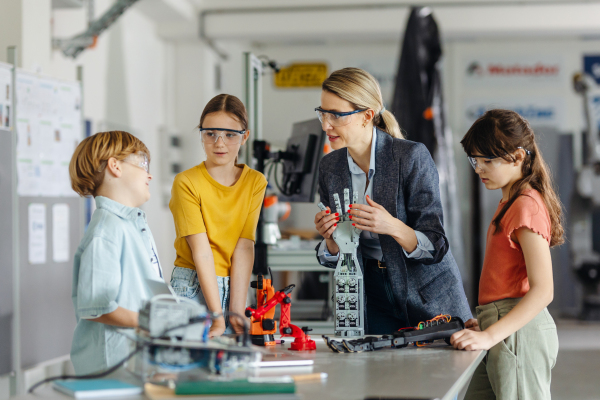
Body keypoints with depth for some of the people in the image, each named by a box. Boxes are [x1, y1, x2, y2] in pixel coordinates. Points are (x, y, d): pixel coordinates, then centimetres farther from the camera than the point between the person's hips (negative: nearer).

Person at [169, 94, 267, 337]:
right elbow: (201, 250, -14)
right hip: (192, 289, -3)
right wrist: (217, 316, -19)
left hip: (233, 288, 3)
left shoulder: (255, 182, 3)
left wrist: (236, 311, -13)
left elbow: (244, 247, -6)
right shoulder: (186, 182, -8)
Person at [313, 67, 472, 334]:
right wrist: (331, 239, -18)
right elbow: (336, 259, 5)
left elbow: (435, 248, -18)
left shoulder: (412, 156, -17)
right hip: (376, 297, 4)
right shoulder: (330, 167, -2)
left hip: (430, 300, -4)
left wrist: (393, 227, -36)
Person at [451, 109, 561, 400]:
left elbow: (542, 290, -21)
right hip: (501, 329, 10)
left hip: (518, 332, -10)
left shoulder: (527, 206, -13)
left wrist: (490, 335, -26)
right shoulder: (510, 203, 18)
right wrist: (484, 325, 15)